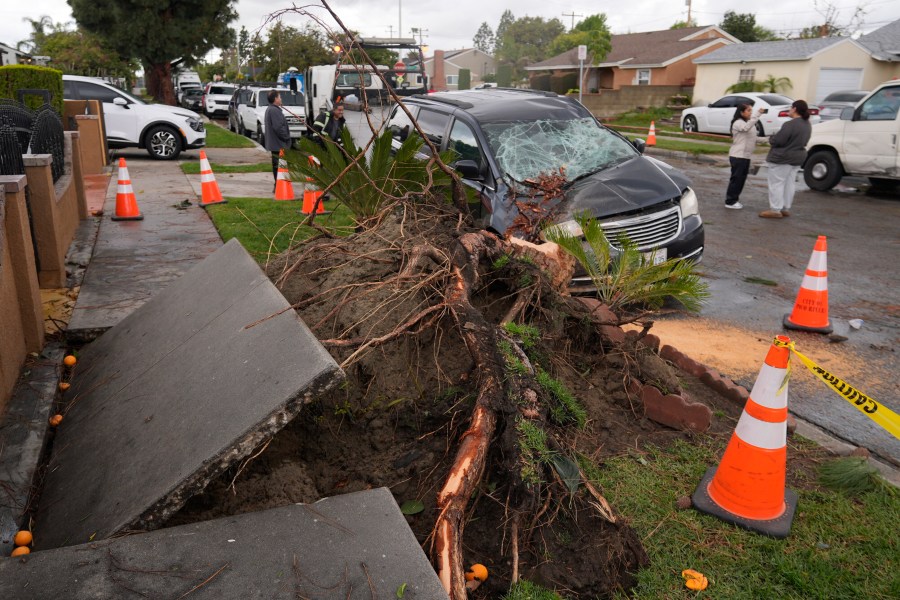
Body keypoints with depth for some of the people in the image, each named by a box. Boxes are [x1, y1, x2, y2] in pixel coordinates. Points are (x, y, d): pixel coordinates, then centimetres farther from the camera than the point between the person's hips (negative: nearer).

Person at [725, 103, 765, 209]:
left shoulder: (750, 123, 17)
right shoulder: (738, 123, -13)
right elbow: (746, 127, -35)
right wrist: (758, 114, -39)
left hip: (746, 156, 9)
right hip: (737, 156, -9)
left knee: (742, 178, 12)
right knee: (736, 178, -6)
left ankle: (735, 199, 21)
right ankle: (730, 201, 0)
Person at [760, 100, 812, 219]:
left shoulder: (790, 124, -22)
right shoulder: (807, 125, 10)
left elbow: (777, 141, -22)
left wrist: (771, 139, 0)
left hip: (782, 158, -9)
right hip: (797, 158, 9)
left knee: (776, 184, -3)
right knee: (789, 184, 13)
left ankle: (775, 210, -4)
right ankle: (785, 209, 18)